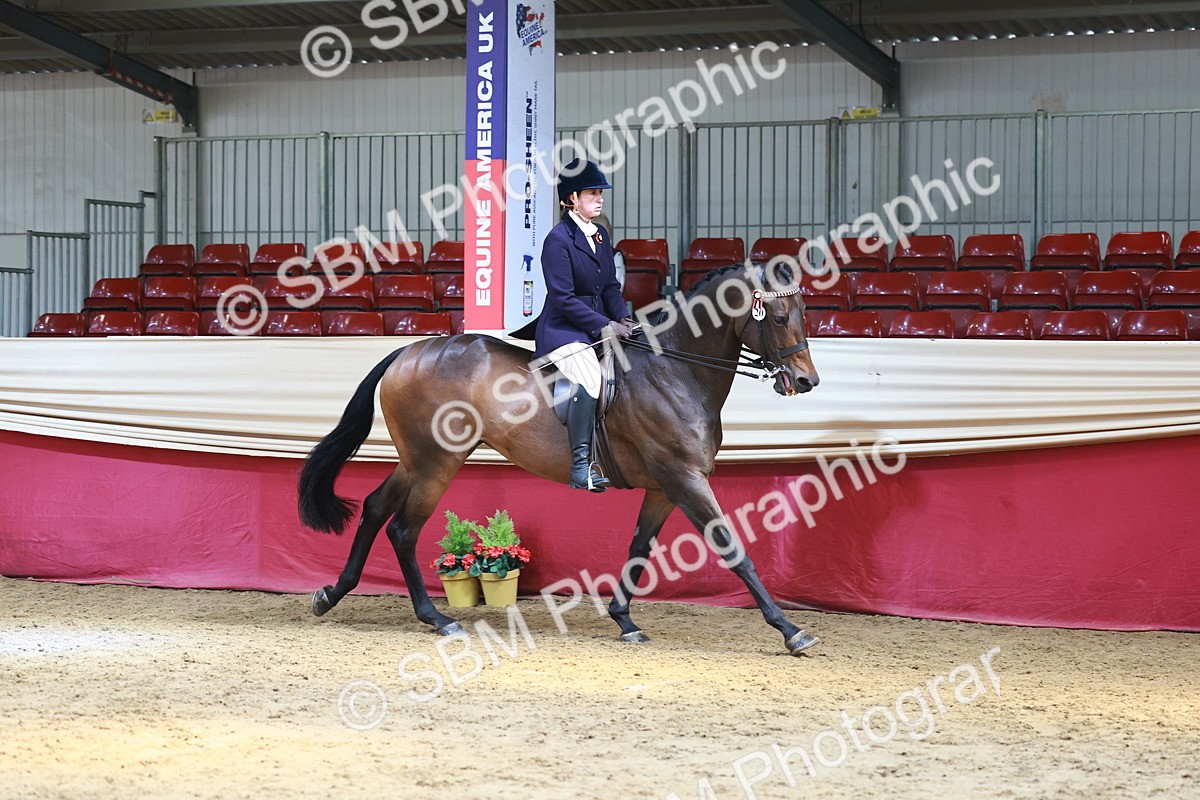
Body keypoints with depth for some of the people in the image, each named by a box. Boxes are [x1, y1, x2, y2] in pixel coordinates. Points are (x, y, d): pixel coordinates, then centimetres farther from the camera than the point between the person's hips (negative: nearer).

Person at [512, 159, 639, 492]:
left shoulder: (600, 235, 13)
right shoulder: (558, 239, -12)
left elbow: (610, 286, 16)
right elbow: (564, 298, -17)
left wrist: (622, 319, -3)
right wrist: (603, 326, -21)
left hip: (599, 327, 9)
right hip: (563, 330, -9)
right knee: (589, 379, -32)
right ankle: (580, 467, -30)